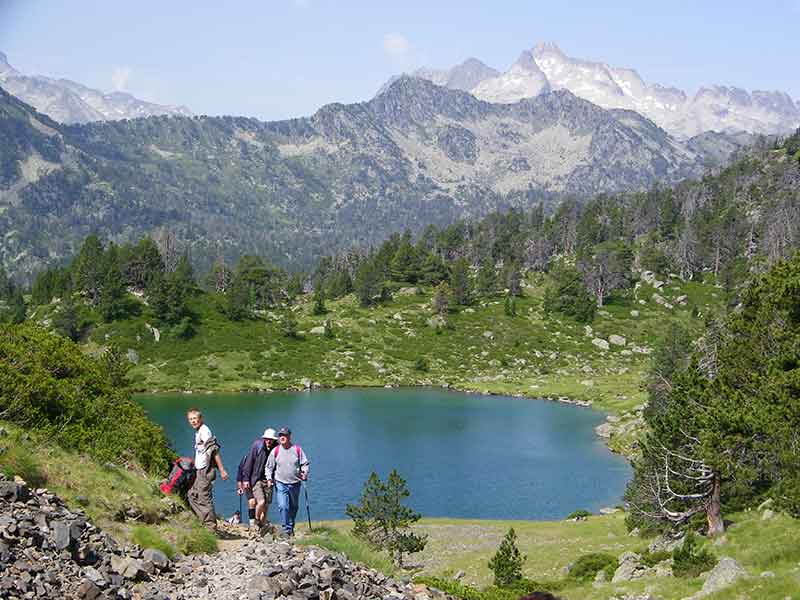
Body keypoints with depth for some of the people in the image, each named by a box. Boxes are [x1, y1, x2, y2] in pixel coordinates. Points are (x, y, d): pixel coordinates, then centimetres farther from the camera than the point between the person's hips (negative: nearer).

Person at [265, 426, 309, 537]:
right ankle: (286, 529, -11)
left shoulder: (297, 449, 1)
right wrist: (269, 478, -3)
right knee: (283, 506, -16)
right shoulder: (275, 451, 1)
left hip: (295, 483, 2)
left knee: (293, 507, 12)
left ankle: (291, 527, 30)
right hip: (280, 483, -2)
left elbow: (305, 464, 6)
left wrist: (304, 473, -11)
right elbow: (269, 467, 8)